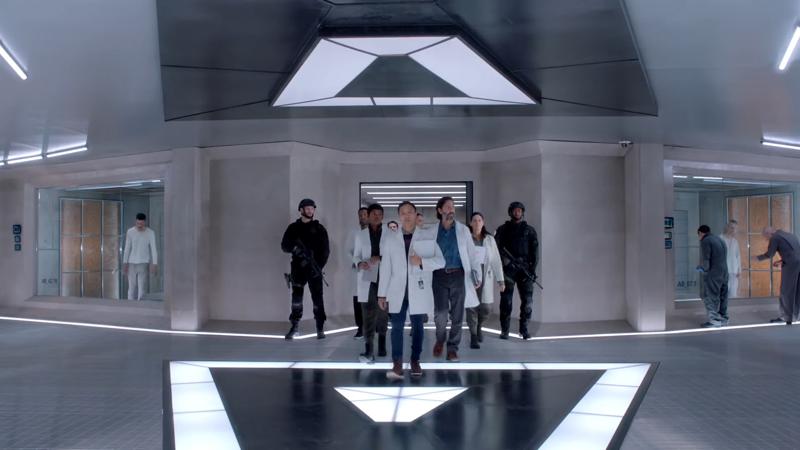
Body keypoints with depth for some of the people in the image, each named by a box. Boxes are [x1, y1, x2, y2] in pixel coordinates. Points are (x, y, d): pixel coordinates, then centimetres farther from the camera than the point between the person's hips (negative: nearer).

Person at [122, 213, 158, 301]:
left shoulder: (150, 233, -6)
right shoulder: (130, 232, -2)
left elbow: (153, 249, -8)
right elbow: (127, 248, 3)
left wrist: (154, 264, -16)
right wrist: (125, 263, 1)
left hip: (143, 263, -1)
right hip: (131, 263, 1)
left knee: (141, 287, -6)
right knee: (132, 287, 3)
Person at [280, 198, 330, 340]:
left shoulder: (319, 228, 6)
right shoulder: (293, 227, 8)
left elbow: (325, 250, 3)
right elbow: (284, 246, 5)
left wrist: (320, 265, -10)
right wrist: (294, 248, -17)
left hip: (314, 268, -1)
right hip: (298, 267, 1)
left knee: (317, 297, -2)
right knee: (296, 297, 2)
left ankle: (320, 328, 4)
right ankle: (294, 328, 10)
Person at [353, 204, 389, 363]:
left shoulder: (390, 234, 2)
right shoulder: (361, 235, 10)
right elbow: (356, 255, 10)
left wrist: (380, 258, -17)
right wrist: (359, 263, -12)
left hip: (384, 278, 0)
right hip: (367, 279, 0)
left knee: (383, 312, 12)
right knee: (368, 315, -7)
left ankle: (382, 344, 29)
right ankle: (369, 351, -12)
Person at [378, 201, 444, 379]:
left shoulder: (429, 236, 3)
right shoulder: (391, 239, 9)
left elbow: (441, 261, -2)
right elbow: (385, 268, 7)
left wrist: (422, 261, -20)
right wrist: (382, 293, 4)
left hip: (419, 290, -1)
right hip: (398, 290, 1)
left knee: (417, 326, 7)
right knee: (397, 326, -5)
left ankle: (415, 361, 18)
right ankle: (397, 365, -7)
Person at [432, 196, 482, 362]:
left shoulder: (463, 230, 4)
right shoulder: (433, 231, 5)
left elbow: (471, 253, 4)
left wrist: (478, 275, 0)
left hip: (458, 275, 1)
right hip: (440, 275, 0)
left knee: (457, 315, 2)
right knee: (440, 313, -7)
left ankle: (452, 348, 15)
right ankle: (440, 340, 22)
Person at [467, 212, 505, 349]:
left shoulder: (490, 240, 7)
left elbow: (496, 260, 6)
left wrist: (500, 280, 0)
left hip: (485, 277, 2)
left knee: (484, 308, 1)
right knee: (471, 306, -5)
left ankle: (478, 327, 32)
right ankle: (473, 337, 4)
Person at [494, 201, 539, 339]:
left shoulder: (530, 230, 11)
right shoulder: (503, 229, 10)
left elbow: (534, 251, 5)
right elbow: (496, 247, 0)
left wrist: (532, 269, -6)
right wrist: (505, 260, -16)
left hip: (525, 269, 1)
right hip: (508, 269, -1)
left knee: (527, 300, -3)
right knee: (506, 300, -2)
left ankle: (524, 328, 10)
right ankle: (504, 330, 5)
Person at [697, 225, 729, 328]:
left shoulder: (705, 241, -9)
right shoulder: (719, 240, 17)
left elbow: (705, 259, -15)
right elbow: (724, 257, 16)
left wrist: (703, 269, 5)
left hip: (713, 274, -9)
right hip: (724, 273, 9)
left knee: (710, 298, -3)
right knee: (722, 297, 15)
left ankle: (715, 321, -5)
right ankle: (723, 318, 20)